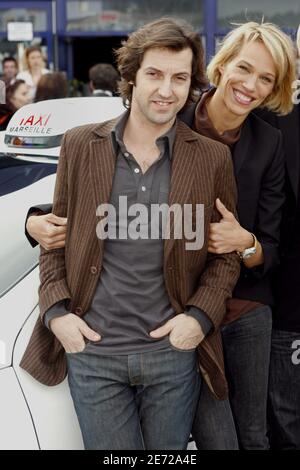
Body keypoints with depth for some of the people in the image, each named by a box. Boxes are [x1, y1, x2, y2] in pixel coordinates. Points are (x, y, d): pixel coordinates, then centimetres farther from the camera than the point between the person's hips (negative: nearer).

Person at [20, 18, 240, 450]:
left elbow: (227, 252, 5)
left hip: (174, 353, 0)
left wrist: (201, 316, -9)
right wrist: (55, 310, -4)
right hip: (91, 352, 0)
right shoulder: (80, 146, 1)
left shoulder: (213, 158, -1)